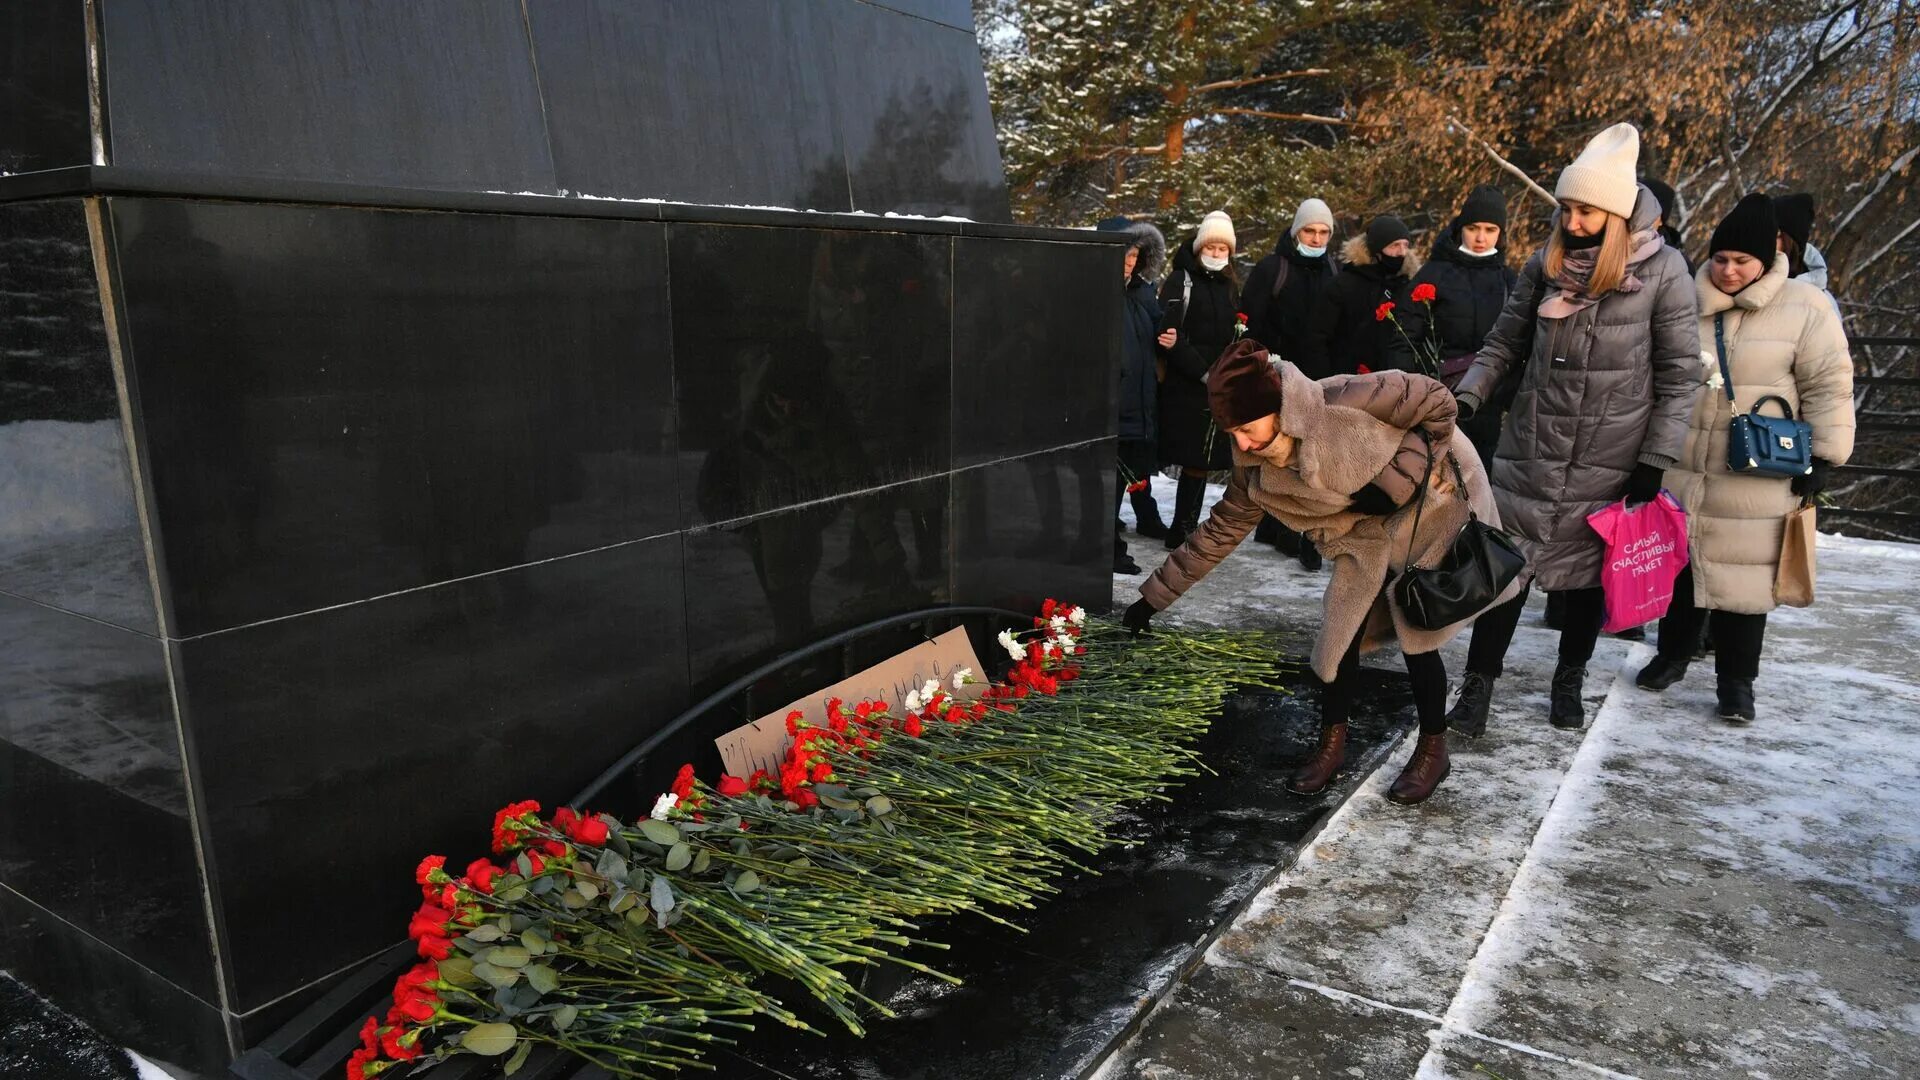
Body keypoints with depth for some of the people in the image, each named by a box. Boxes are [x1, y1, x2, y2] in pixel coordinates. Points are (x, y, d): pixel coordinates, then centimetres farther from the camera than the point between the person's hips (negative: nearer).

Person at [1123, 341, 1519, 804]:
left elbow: (1437, 401, -23)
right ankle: (1332, 744, 17)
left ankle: (1433, 751, 16)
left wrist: (1399, 477, -28)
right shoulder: (1256, 472, -17)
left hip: (1432, 503, -5)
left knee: (1419, 633, -5)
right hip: (1368, 532, 5)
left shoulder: (1343, 403, -35)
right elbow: (1220, 531, -6)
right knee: (1341, 630, -2)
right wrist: (1154, 596, -6)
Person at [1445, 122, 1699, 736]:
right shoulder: (1547, 265, 0)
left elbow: (1678, 375, -5)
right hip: (1530, 448, 2)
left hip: (1610, 458, -2)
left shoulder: (1663, 270, -8)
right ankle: (1479, 684, 8)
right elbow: (1504, 344, 7)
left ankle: (1569, 682, 29)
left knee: (1591, 570, 11)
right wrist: (1468, 398, -9)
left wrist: (1654, 462, -8)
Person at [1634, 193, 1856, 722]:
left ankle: (1736, 679, 17)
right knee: (1677, 568, 14)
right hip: (1679, 472, 3)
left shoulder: (1804, 307, -5)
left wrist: (1824, 456, -6)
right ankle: (1672, 654, 32)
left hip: (1754, 484, -3)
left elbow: (1828, 387, -3)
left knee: (1743, 576, 3)